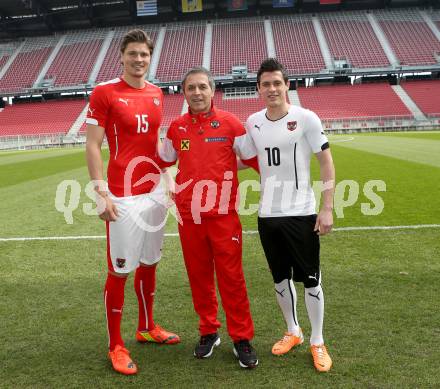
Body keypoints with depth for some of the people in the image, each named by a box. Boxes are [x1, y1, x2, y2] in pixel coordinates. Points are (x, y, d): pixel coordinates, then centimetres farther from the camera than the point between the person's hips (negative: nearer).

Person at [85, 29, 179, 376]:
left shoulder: (156, 94, 11)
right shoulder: (104, 93, -7)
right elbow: (92, 146, -9)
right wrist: (102, 194, -15)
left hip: (154, 191, 6)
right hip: (123, 196, -6)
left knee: (149, 263, 16)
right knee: (119, 270, 1)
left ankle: (147, 327, 34)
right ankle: (116, 345, 15)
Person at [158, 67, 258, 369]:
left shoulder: (230, 123, -2)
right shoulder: (177, 127, 7)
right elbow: (163, 162, 20)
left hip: (223, 214, -3)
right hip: (188, 215, 3)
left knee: (231, 277, 1)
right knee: (199, 276, 11)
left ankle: (242, 339, 15)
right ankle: (208, 332, 28)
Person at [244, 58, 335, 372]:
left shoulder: (306, 118, -9)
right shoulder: (253, 122, 4)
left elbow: (326, 163, -7)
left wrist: (327, 208, -11)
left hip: (300, 213, -4)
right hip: (267, 214, 4)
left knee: (310, 279, 4)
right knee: (280, 278, 15)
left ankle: (318, 342, 21)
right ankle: (293, 332, 35)